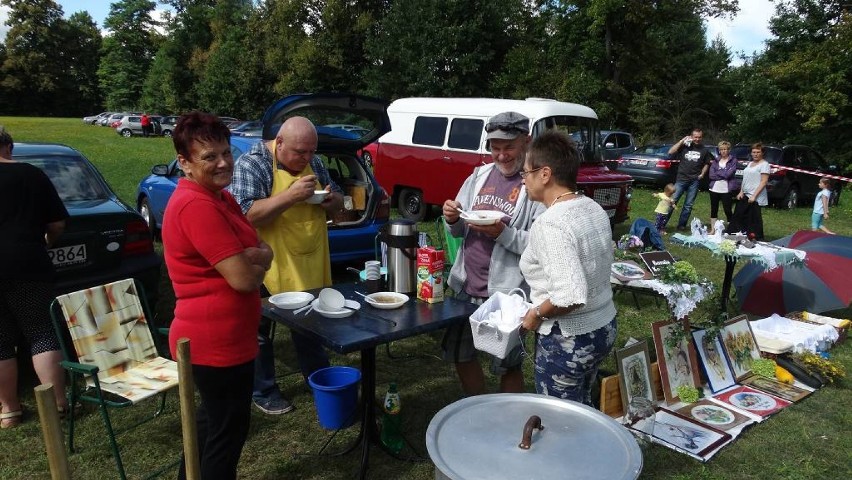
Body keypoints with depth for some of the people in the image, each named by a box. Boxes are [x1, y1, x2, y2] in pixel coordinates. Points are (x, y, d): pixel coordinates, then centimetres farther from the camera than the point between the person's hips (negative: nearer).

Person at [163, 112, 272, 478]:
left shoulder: (218, 197, 9)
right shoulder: (196, 205, -23)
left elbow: (264, 251, 8)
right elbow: (243, 278, -27)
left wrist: (248, 257, -15)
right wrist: (256, 260, -5)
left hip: (218, 337, 10)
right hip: (216, 342, -10)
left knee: (213, 420, 27)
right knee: (229, 430, 9)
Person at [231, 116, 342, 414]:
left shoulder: (313, 163, 5)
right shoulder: (251, 164, -15)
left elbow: (337, 201, 14)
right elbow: (246, 215, -24)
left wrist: (332, 199, -10)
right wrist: (291, 195, -31)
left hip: (309, 266, 6)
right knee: (259, 330, 10)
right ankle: (263, 392, 28)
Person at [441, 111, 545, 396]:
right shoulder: (481, 175, 8)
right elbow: (459, 232, 13)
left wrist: (502, 233, -29)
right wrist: (452, 220, -8)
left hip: (506, 293, -7)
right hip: (466, 286, 7)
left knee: (507, 365, 7)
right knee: (459, 354, 19)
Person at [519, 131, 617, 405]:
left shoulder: (550, 224, -25)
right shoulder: (593, 208, 1)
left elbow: (571, 297, -32)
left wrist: (537, 313, -15)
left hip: (568, 340, -8)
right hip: (604, 327, 8)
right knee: (582, 406, 25)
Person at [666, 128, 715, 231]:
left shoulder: (704, 150, 9)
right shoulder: (685, 146, 2)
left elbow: (707, 163, 20)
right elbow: (671, 152, -8)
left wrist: (702, 174, 5)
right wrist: (681, 141, -10)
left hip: (694, 181, 2)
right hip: (681, 179, -2)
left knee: (688, 205, 6)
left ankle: (681, 225, 15)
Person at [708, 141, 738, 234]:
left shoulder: (733, 161, 0)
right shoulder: (715, 161, 9)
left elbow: (728, 174, -14)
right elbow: (711, 175, -1)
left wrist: (717, 172, -5)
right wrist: (723, 175, -10)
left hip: (726, 190, -4)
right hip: (714, 189, 4)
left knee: (727, 210, -1)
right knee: (713, 209, 9)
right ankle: (713, 230, 17)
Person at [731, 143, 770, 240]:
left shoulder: (764, 164, -7)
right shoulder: (750, 163, 17)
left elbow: (764, 182, -13)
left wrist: (754, 196, -19)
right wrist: (741, 192, 8)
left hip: (755, 198, -8)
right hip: (745, 196, 8)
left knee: (754, 220, -6)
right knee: (739, 216, 9)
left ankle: (757, 240, 2)